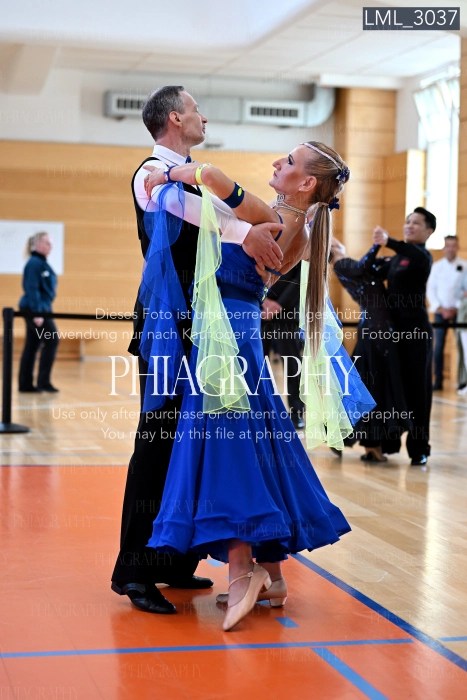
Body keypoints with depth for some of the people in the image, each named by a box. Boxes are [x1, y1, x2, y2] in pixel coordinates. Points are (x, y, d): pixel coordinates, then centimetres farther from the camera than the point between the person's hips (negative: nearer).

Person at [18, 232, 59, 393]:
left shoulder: (42, 263, 16)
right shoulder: (34, 263, -13)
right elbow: (32, 289, -19)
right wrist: (37, 313, -23)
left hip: (39, 308, 9)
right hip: (35, 309, -9)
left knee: (32, 345, 8)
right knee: (51, 340, -10)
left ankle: (25, 384, 10)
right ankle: (43, 381, -7)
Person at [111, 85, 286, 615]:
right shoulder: (152, 171, -7)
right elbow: (176, 199, -30)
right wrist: (243, 231, -43)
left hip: (203, 324, 9)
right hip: (167, 323, -8)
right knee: (158, 443, -7)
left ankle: (174, 561, 19)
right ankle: (135, 571, -1)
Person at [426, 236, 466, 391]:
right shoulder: (436, 266, 6)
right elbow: (430, 289, 5)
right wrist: (441, 309, -4)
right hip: (440, 311, 1)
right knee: (438, 347, -2)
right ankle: (438, 381, 1)